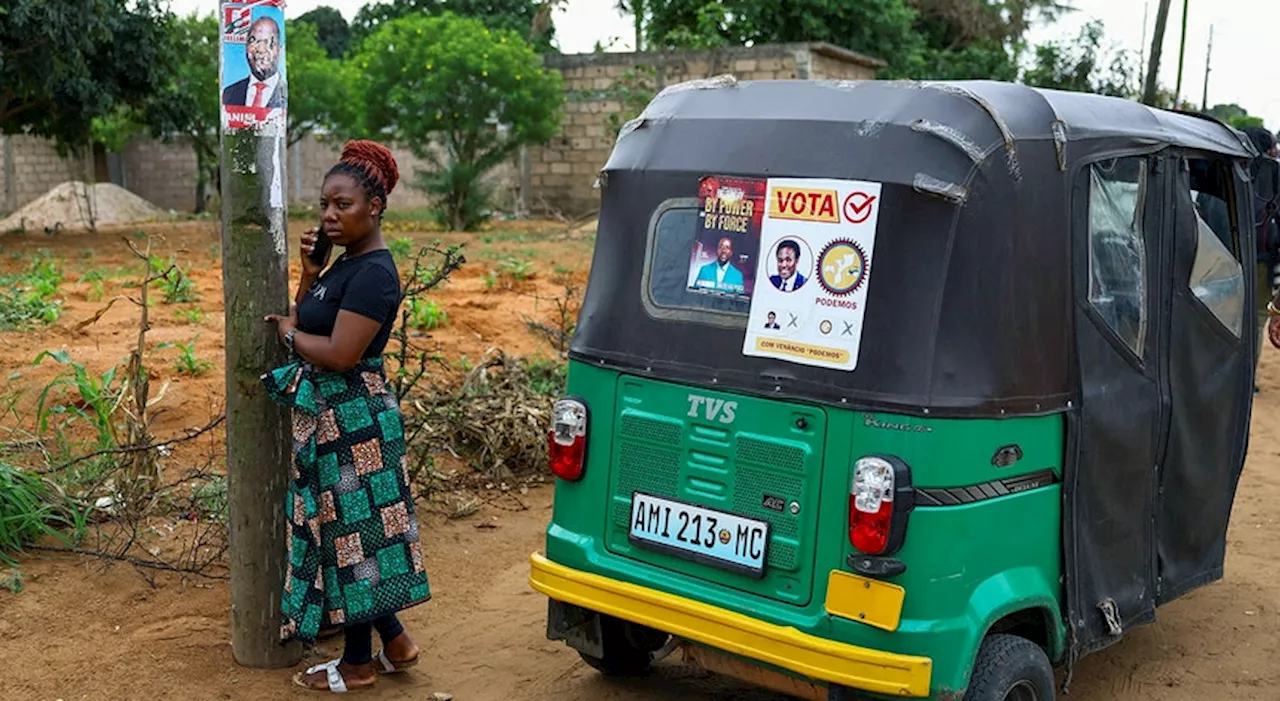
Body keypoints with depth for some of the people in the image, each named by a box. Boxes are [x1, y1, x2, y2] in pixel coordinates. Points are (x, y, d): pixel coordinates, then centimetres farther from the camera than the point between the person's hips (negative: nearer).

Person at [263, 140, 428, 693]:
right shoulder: (344, 264, 13)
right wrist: (309, 274, 0)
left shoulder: (374, 273, -18)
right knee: (344, 531, 16)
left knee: (350, 533, 2)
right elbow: (304, 324, 13)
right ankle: (394, 643, 27)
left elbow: (339, 354, -24)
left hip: (353, 420, -10)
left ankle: (358, 663, 17)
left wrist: (288, 333, -8)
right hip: (331, 418, 10)